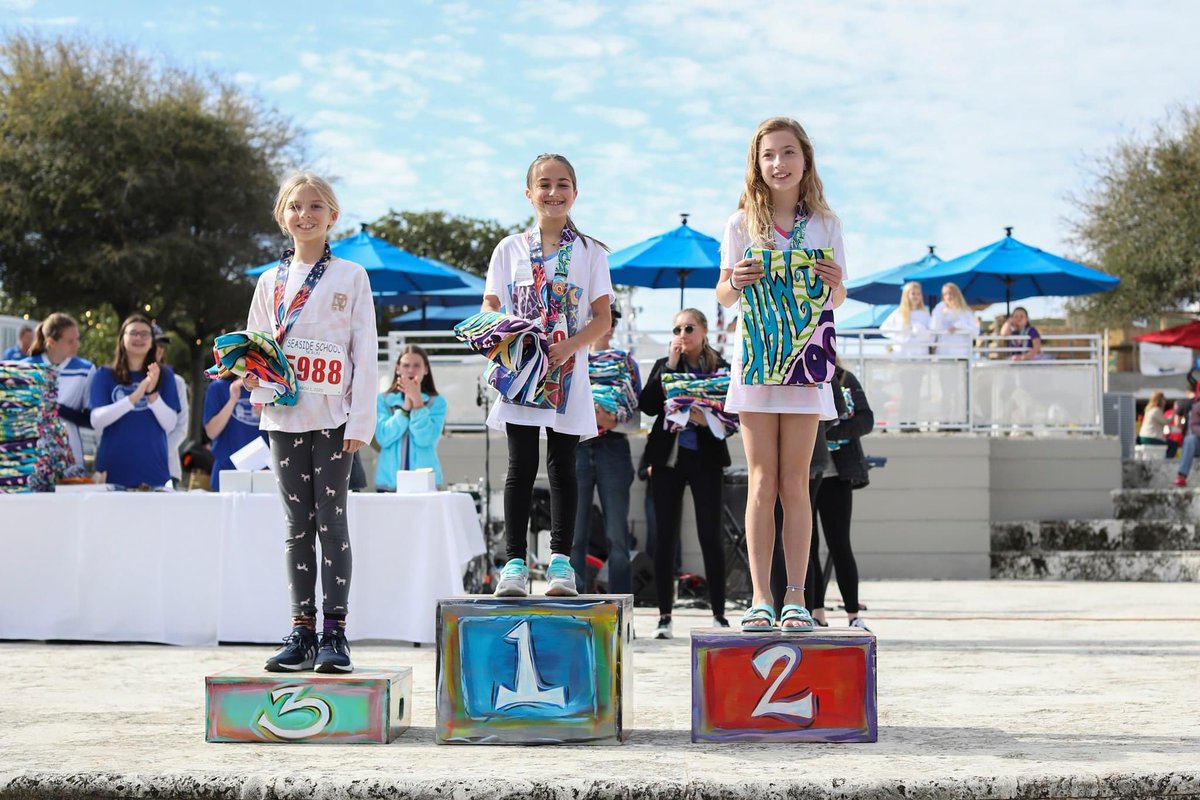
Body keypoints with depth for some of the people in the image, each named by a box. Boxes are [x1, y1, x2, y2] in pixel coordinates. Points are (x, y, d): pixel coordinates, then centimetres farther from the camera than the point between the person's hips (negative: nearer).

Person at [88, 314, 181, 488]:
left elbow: (170, 425, -1)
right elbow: (96, 420, -8)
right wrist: (135, 397, -19)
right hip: (113, 470, -1)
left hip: (154, 470, 1)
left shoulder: (164, 375, 7)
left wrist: (153, 393, -17)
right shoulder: (105, 375, 5)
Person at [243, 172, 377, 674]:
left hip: (332, 417, -3)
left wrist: (360, 421, -8)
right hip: (284, 415, 3)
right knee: (298, 525, 6)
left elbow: (365, 352, -1)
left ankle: (334, 632, 1)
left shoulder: (351, 276, 3)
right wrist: (249, 373, -7)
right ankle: (302, 630, 10)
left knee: (332, 521, -3)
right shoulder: (270, 281, 12)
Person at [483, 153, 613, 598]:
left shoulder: (590, 252, 6)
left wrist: (569, 346, -15)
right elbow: (489, 309, 9)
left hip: (568, 375, 0)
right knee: (521, 467, -1)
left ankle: (561, 561, 8)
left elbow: (603, 318, 2)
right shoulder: (510, 249, 8)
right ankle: (515, 562, 0)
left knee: (563, 466, 3)